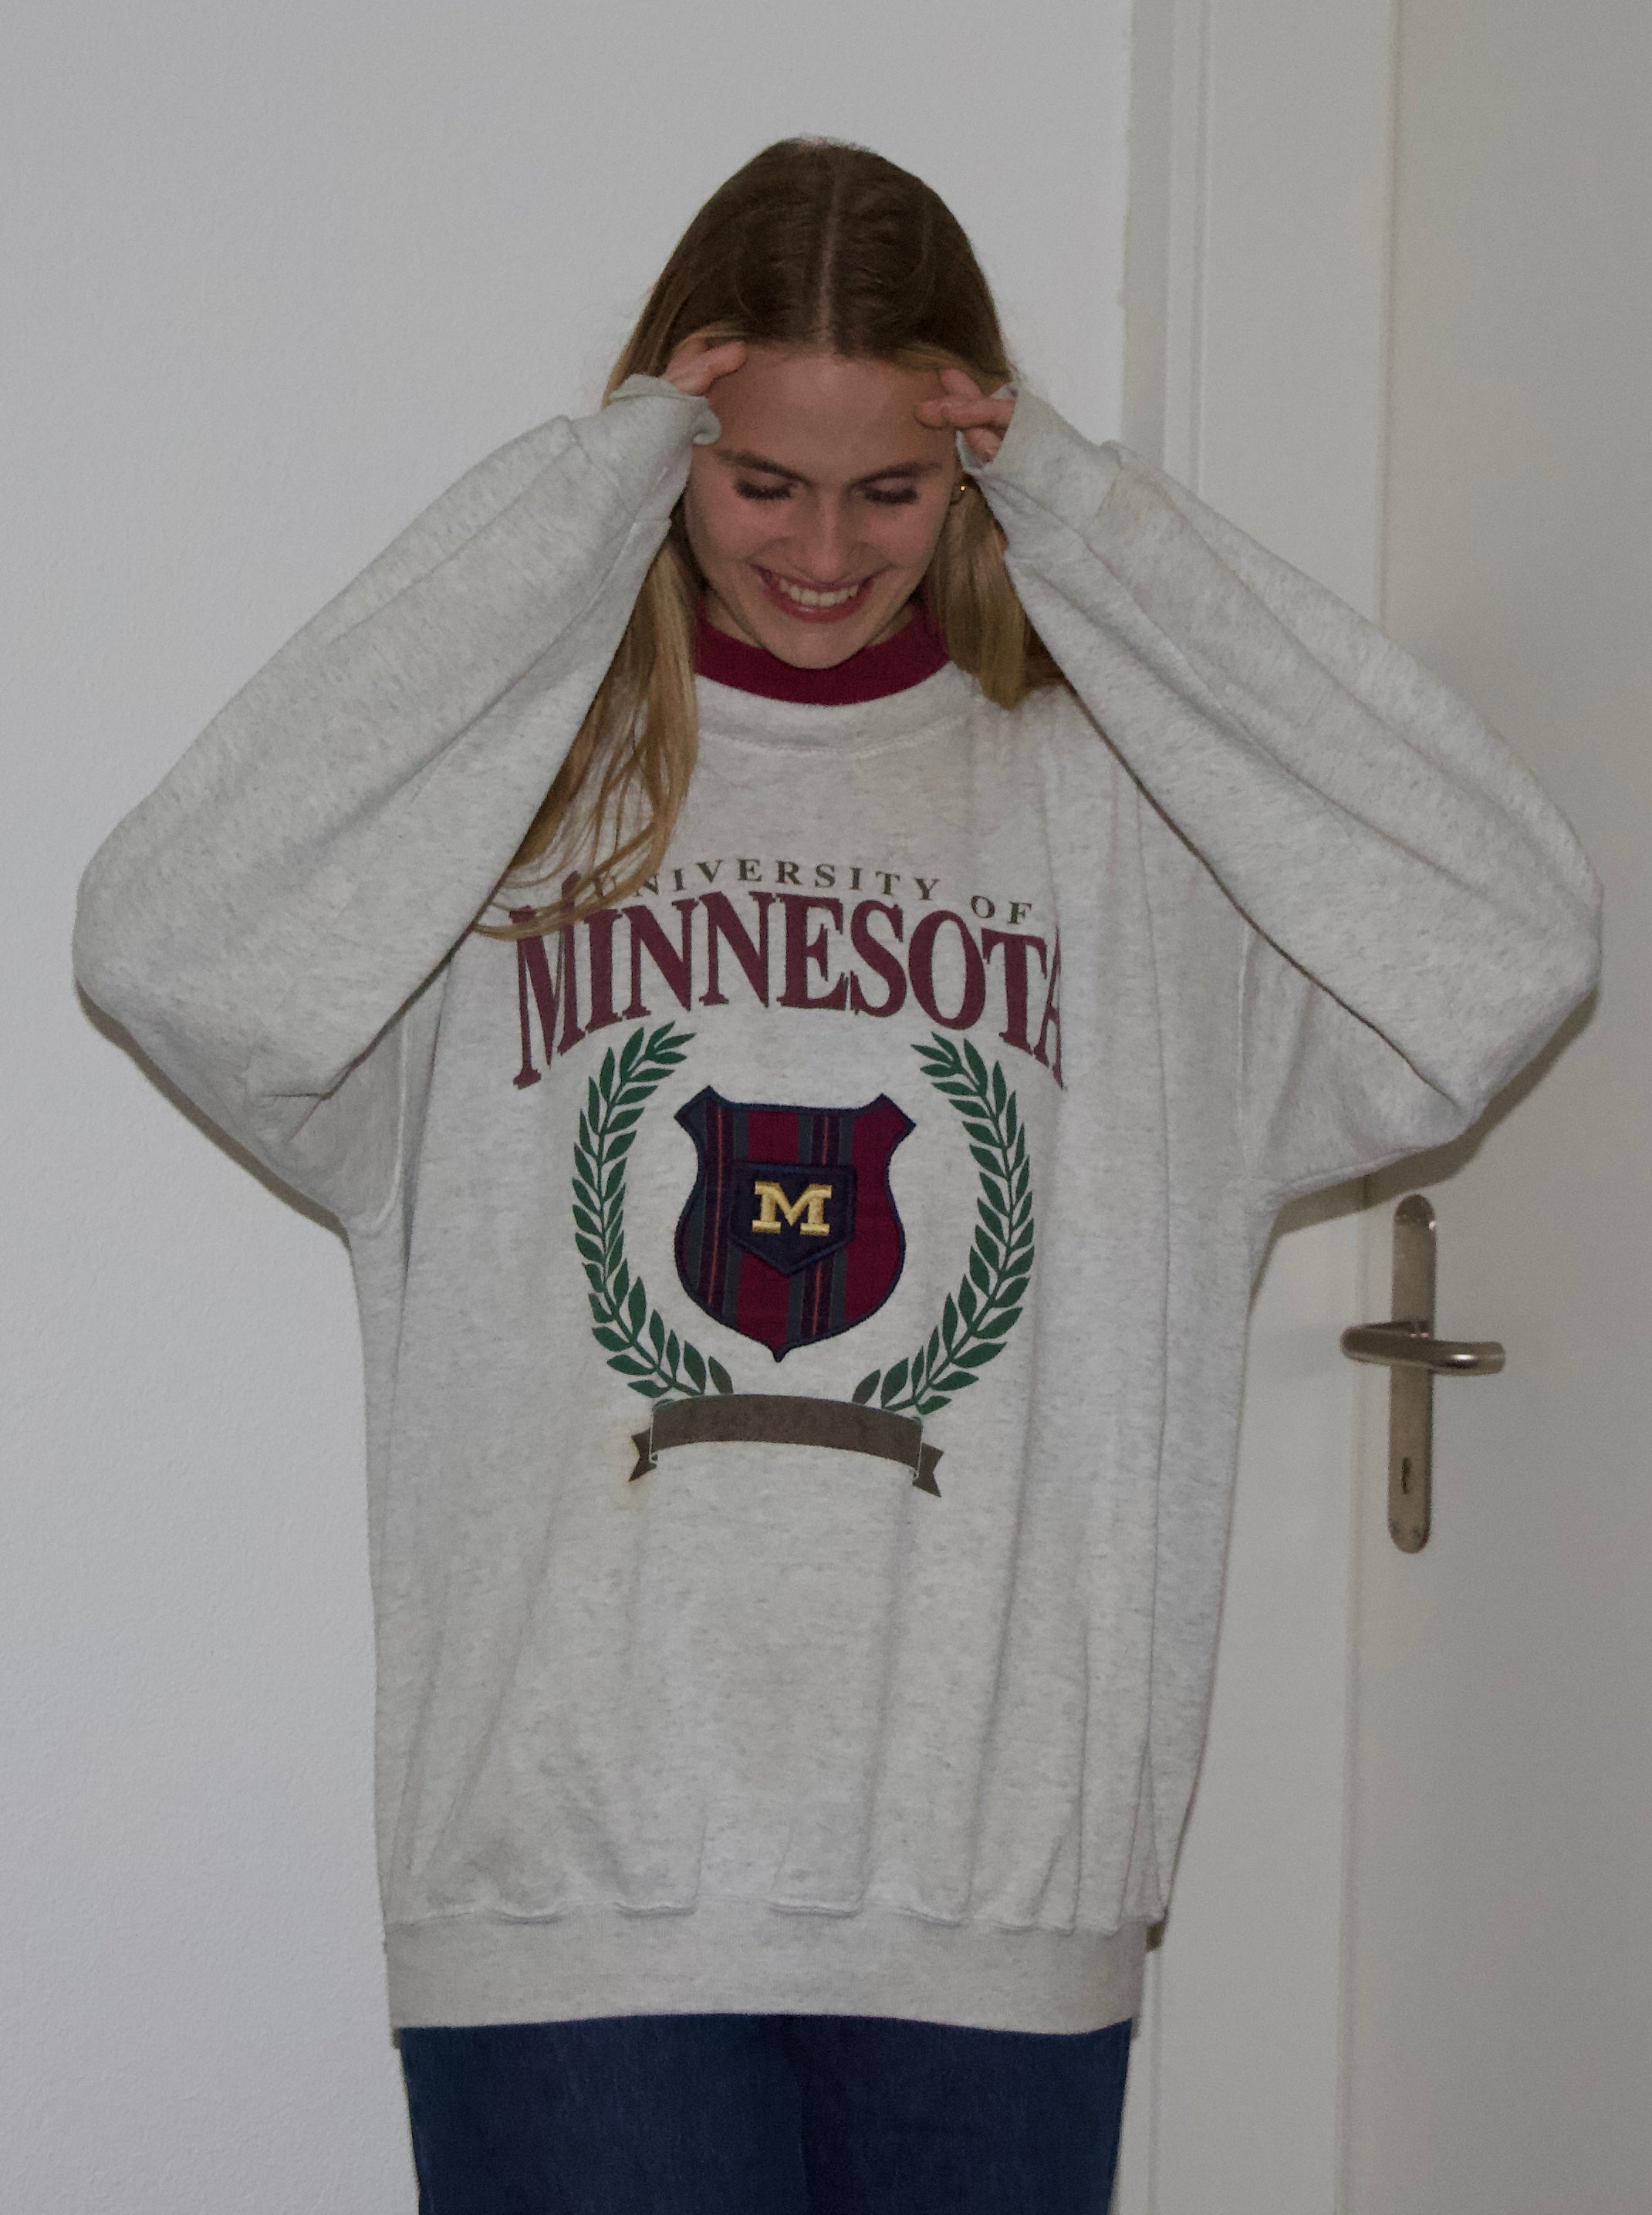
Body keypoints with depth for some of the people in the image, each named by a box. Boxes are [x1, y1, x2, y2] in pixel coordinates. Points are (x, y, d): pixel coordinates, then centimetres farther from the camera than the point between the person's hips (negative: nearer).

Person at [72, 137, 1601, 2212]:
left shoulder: (1110, 810, 5)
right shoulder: (517, 788, 2)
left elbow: (1508, 943, -10)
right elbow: (170, 946, -17)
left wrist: (1089, 519, -6)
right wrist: (568, 497, -11)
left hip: (997, 1879, 2)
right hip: (576, 1882, -1)